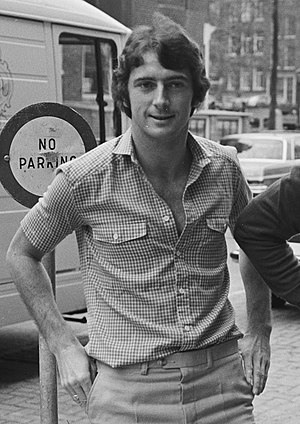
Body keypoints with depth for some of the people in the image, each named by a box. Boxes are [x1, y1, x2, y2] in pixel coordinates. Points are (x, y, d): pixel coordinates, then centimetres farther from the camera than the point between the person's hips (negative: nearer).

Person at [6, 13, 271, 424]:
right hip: (128, 389, -2)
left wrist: (259, 332, 13)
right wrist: (64, 346, -2)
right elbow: (21, 254, 4)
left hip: (221, 380, 3)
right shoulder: (86, 179, -11)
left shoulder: (223, 168, -1)